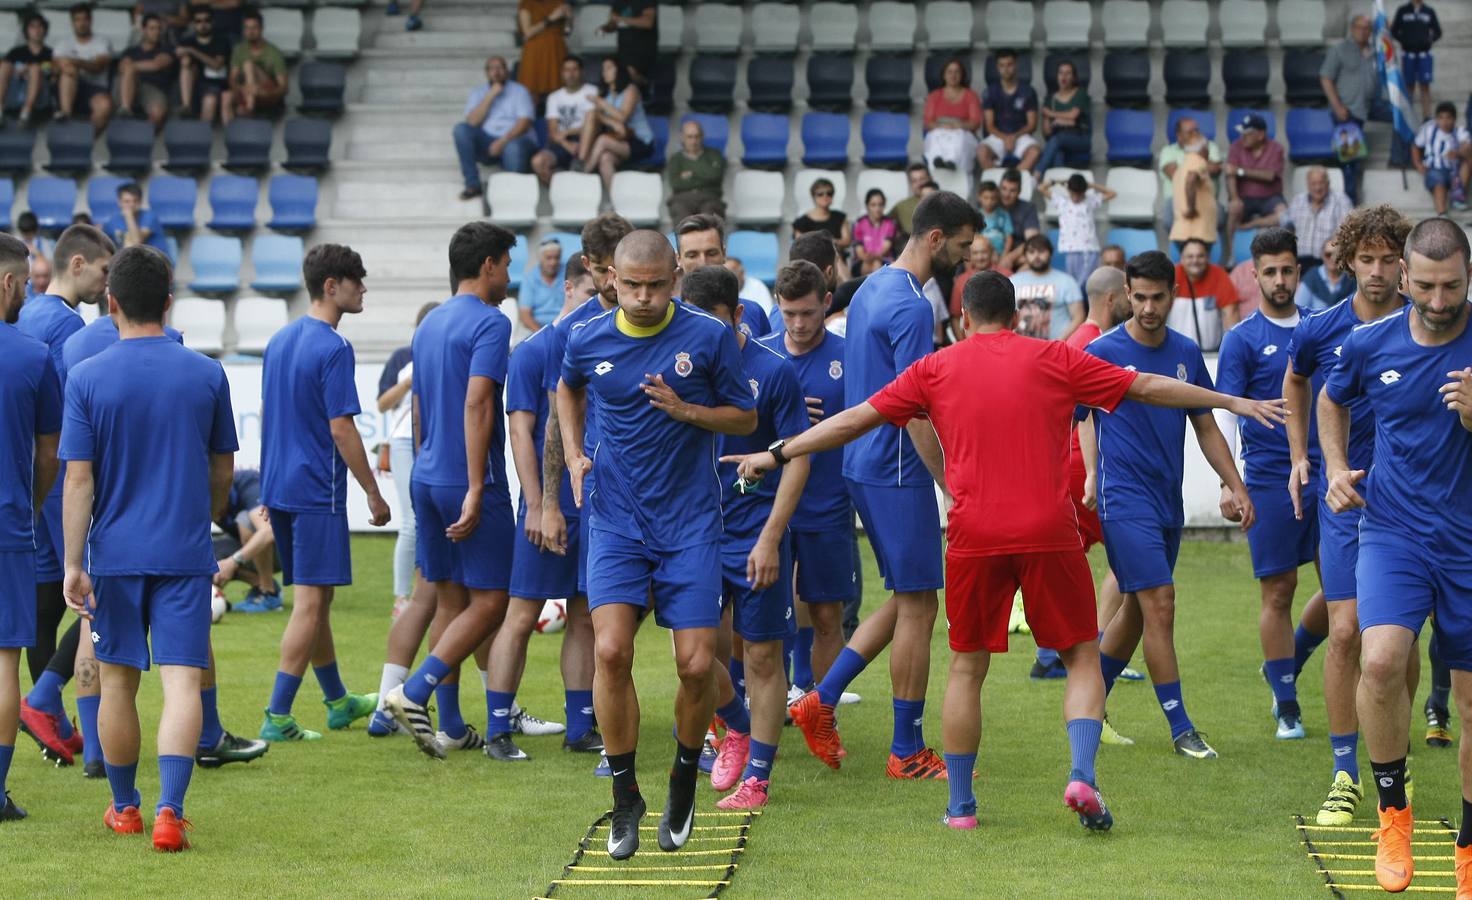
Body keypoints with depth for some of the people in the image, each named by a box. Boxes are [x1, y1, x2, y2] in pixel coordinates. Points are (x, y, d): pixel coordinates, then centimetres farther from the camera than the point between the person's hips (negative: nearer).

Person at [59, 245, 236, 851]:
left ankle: (124, 808, 25)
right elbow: (222, 471, 9)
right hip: (186, 552, 0)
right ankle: (170, 809, -18)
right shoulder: (207, 375, 0)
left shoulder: (86, 379, -5)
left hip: (115, 552, 0)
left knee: (118, 680, 13)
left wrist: (73, 563, -6)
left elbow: (79, 480, -8)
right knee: (181, 680, -4)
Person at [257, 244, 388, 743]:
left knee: (315, 599, 18)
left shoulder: (279, 341, 12)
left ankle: (338, 701, 30)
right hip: (317, 491, -9)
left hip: (278, 489, 9)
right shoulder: (333, 349, -15)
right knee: (310, 603, -6)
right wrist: (373, 493, -9)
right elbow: (341, 428, -17)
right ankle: (277, 717, -9)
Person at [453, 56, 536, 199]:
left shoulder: (519, 91, 6)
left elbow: (524, 123, -8)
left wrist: (503, 141, -21)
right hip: (486, 143, 4)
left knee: (514, 148, -39)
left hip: (515, 139, -4)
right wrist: (490, 96, -8)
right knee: (461, 129, -22)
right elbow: (472, 121, -4)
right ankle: (472, 185, -22)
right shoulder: (478, 93, 14)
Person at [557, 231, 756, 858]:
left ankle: (684, 783, 22)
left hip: (690, 524, -1)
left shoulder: (709, 337, -6)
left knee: (697, 665, -5)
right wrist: (573, 454, 10)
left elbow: (746, 417, 3)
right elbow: (567, 388, 24)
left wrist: (686, 410, -14)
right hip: (616, 521, 1)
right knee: (610, 650, -17)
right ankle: (625, 794, 0)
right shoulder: (588, 341, 1)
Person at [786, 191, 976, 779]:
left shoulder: (871, 289, 13)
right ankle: (908, 752, 5)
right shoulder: (910, 307, -18)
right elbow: (915, 411, -21)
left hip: (863, 462, 10)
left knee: (906, 599, 17)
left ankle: (821, 700, 12)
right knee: (917, 606, -1)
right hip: (899, 472, -10)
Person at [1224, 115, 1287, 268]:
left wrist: (1241, 171, -18)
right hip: (1245, 198, 0)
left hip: (1269, 198, 0)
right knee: (1234, 207, -34)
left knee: (1284, 213, -32)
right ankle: (1228, 250, -26)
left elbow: (1270, 175, -16)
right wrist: (1234, 197, -30)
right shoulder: (1237, 147, 0)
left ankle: (1246, 225, -27)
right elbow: (1230, 175, -12)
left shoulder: (1275, 149, -4)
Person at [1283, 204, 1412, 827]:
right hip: (1343, 496, 0)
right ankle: (1345, 774, 1)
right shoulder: (1318, 331, -2)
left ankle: (1394, 763, 21)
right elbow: (1295, 383, 20)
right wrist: (1299, 457, 18)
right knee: (1346, 631, -7)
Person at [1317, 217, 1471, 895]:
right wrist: (1337, 469, 8)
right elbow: (1331, 402, 22)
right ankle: (1392, 813, -5)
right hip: (1393, 532, 0)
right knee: (1381, 661, -25)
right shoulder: (1370, 344, 0)